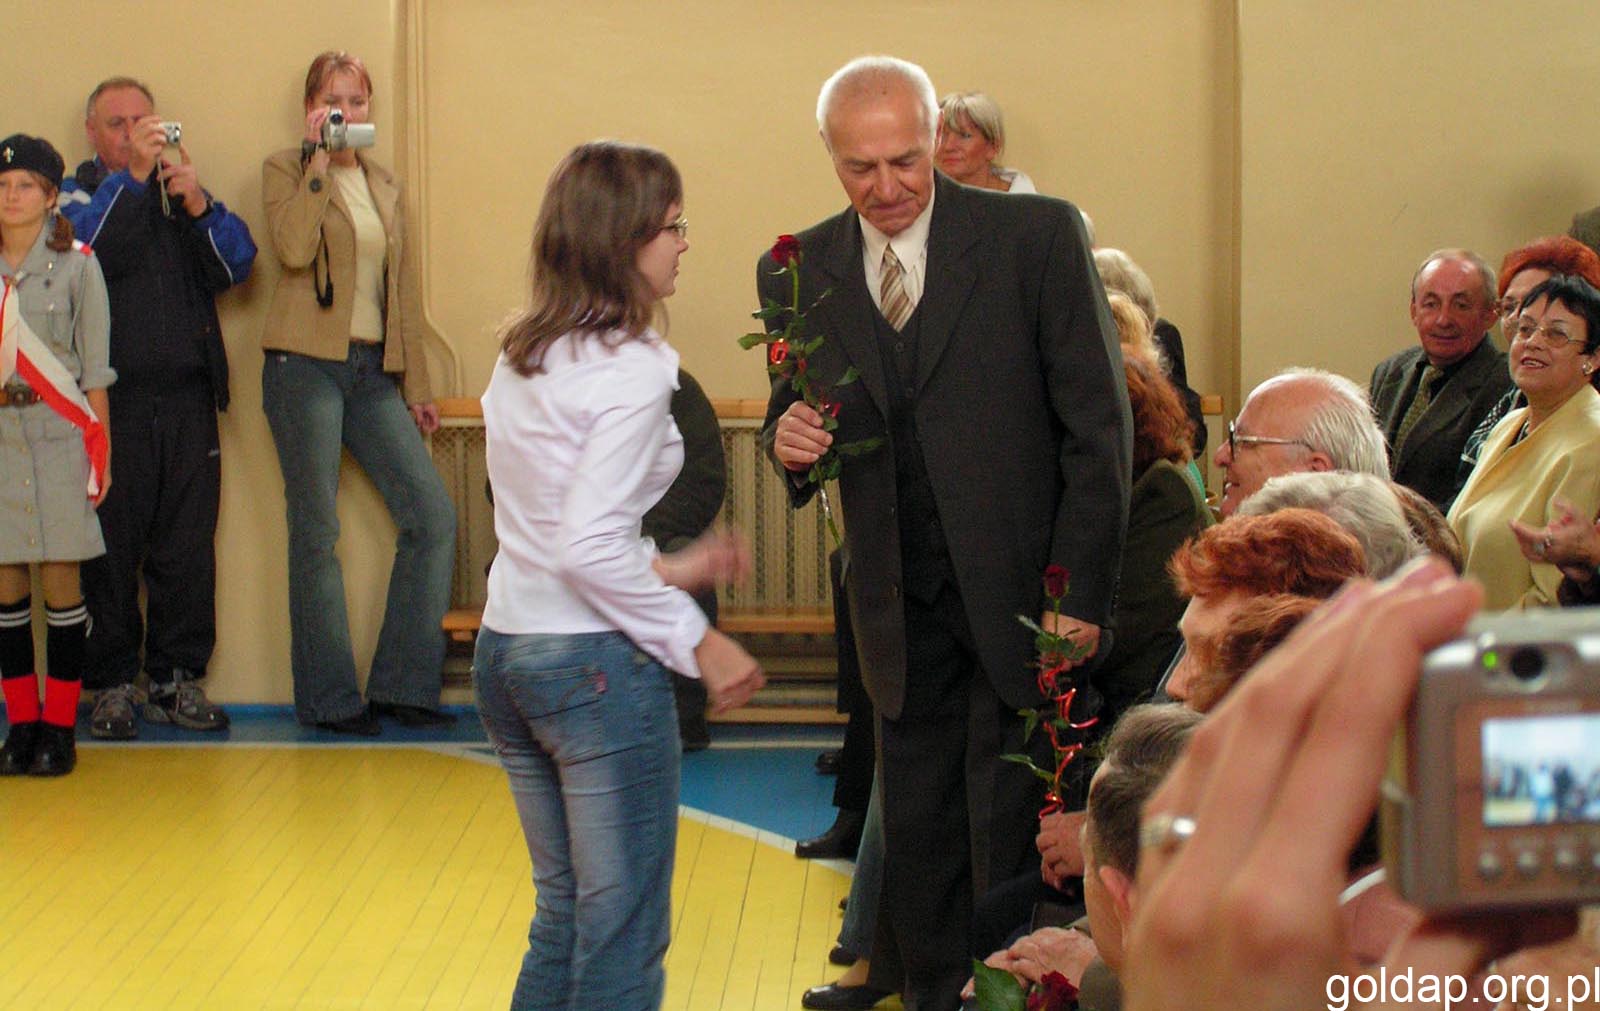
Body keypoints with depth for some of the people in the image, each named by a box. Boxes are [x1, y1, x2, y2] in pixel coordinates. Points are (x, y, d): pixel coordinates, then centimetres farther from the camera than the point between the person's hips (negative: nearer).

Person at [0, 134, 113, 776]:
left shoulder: (76, 264, 2)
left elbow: (94, 366, 4)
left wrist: (101, 448, 2)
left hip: (58, 434, -2)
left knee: (60, 580, -3)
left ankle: (60, 728, 3)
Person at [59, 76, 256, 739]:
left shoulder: (179, 193, 18)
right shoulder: (77, 196, 9)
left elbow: (236, 266, 4)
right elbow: (86, 249, -13)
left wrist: (198, 204, -10)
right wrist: (132, 176, -16)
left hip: (188, 398, 3)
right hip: (112, 402, -3)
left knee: (188, 547, 2)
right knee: (111, 547, -2)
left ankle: (178, 678, 11)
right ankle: (112, 684, 6)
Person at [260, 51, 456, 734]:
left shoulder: (383, 186, 18)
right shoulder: (286, 170, 2)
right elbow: (294, 249, -18)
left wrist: (416, 385, 16)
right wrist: (319, 161, -14)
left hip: (374, 370, 5)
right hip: (307, 364, -5)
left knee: (433, 516, -2)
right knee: (317, 534, -2)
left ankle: (402, 684, 7)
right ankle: (330, 698, 6)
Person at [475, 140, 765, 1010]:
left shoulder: (520, 357, 11)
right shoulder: (631, 368, -14)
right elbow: (587, 547, -21)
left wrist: (665, 571, 15)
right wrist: (696, 640, -14)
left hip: (504, 650, 8)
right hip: (596, 664, -8)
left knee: (565, 917, 20)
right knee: (623, 935, 2)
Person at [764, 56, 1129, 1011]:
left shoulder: (1038, 235, -7)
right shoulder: (796, 274, 4)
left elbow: (1098, 424, -7)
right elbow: (802, 429, 14)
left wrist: (1082, 594, -12)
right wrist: (790, 444, -12)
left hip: (1020, 602, -4)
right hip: (902, 612, 4)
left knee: (1011, 836, 0)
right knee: (917, 840, 13)